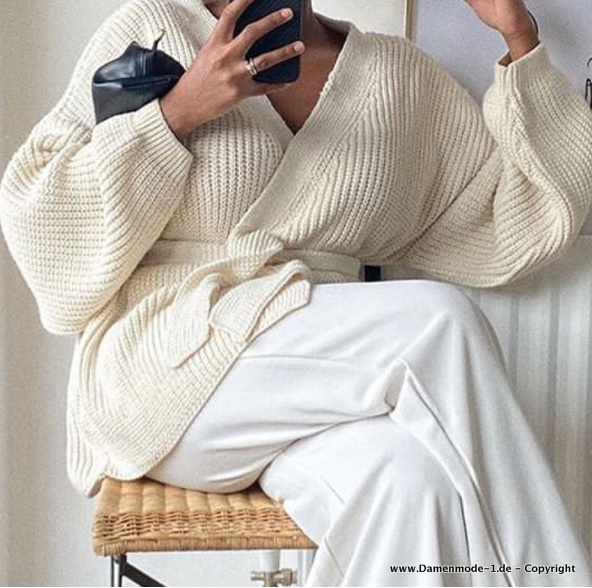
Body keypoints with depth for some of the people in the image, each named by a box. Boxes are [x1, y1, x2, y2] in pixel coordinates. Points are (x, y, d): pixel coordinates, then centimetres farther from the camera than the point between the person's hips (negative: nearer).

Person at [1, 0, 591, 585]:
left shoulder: (399, 73, 13)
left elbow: (510, 231, 15)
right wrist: (176, 112, -12)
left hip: (322, 377, 3)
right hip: (169, 369, -2)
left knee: (407, 476, -32)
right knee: (438, 325, -24)